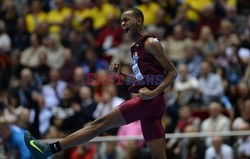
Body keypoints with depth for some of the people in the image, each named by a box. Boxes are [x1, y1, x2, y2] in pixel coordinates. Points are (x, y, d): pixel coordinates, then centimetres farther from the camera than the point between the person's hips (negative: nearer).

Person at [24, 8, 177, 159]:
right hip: (149, 103, 9)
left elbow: (173, 72, -8)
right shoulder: (137, 48, 23)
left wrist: (153, 93, -18)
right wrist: (121, 74, 15)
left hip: (150, 101, -9)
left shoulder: (150, 43, -4)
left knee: (101, 123, -9)